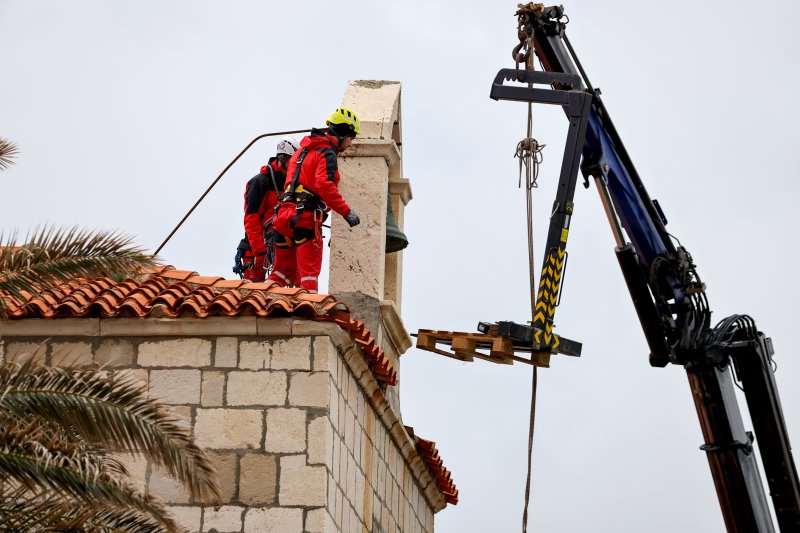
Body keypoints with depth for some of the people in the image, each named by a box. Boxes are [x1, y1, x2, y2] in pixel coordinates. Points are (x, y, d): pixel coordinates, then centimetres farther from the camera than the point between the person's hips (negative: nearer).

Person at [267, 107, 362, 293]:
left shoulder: (304, 149, 23)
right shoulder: (327, 153, -7)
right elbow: (324, 185, -22)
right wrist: (346, 211, -20)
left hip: (285, 213, 8)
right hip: (306, 215, -8)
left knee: (283, 269, 15)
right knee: (309, 271, -9)